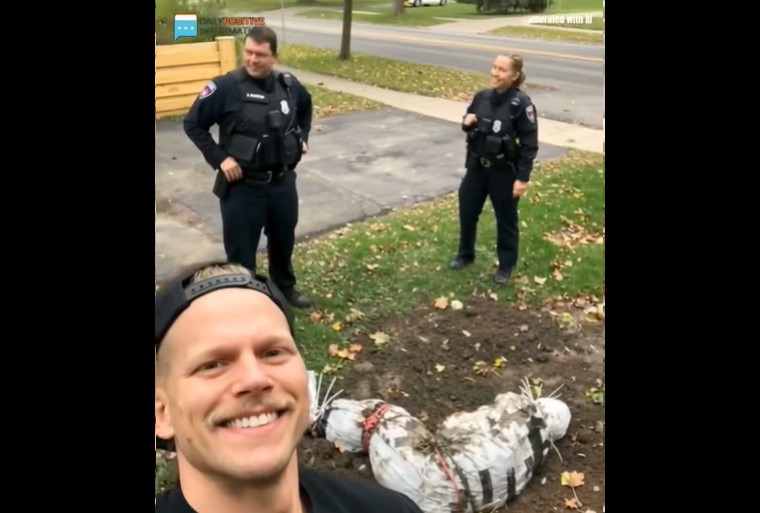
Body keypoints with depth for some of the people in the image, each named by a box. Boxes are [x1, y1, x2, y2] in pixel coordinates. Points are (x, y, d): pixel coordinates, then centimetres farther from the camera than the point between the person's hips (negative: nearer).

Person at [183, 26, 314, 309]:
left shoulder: (289, 85, -1)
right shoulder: (225, 87, -16)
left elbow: (306, 107, 22)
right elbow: (193, 124, -9)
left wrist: (302, 137, 12)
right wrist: (219, 158, -14)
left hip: (283, 181, 5)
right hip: (242, 186, -5)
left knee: (284, 240, 23)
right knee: (241, 249, 5)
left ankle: (285, 288, 46)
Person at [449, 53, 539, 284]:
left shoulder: (521, 103, -17)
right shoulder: (482, 97, -1)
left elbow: (530, 144, -15)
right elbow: (469, 125, 16)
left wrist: (523, 178, -17)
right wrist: (466, 123, -9)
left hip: (504, 171, -5)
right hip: (477, 166, 6)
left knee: (506, 219, 10)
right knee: (467, 211, 17)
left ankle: (506, 266, 28)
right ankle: (465, 254, 40)